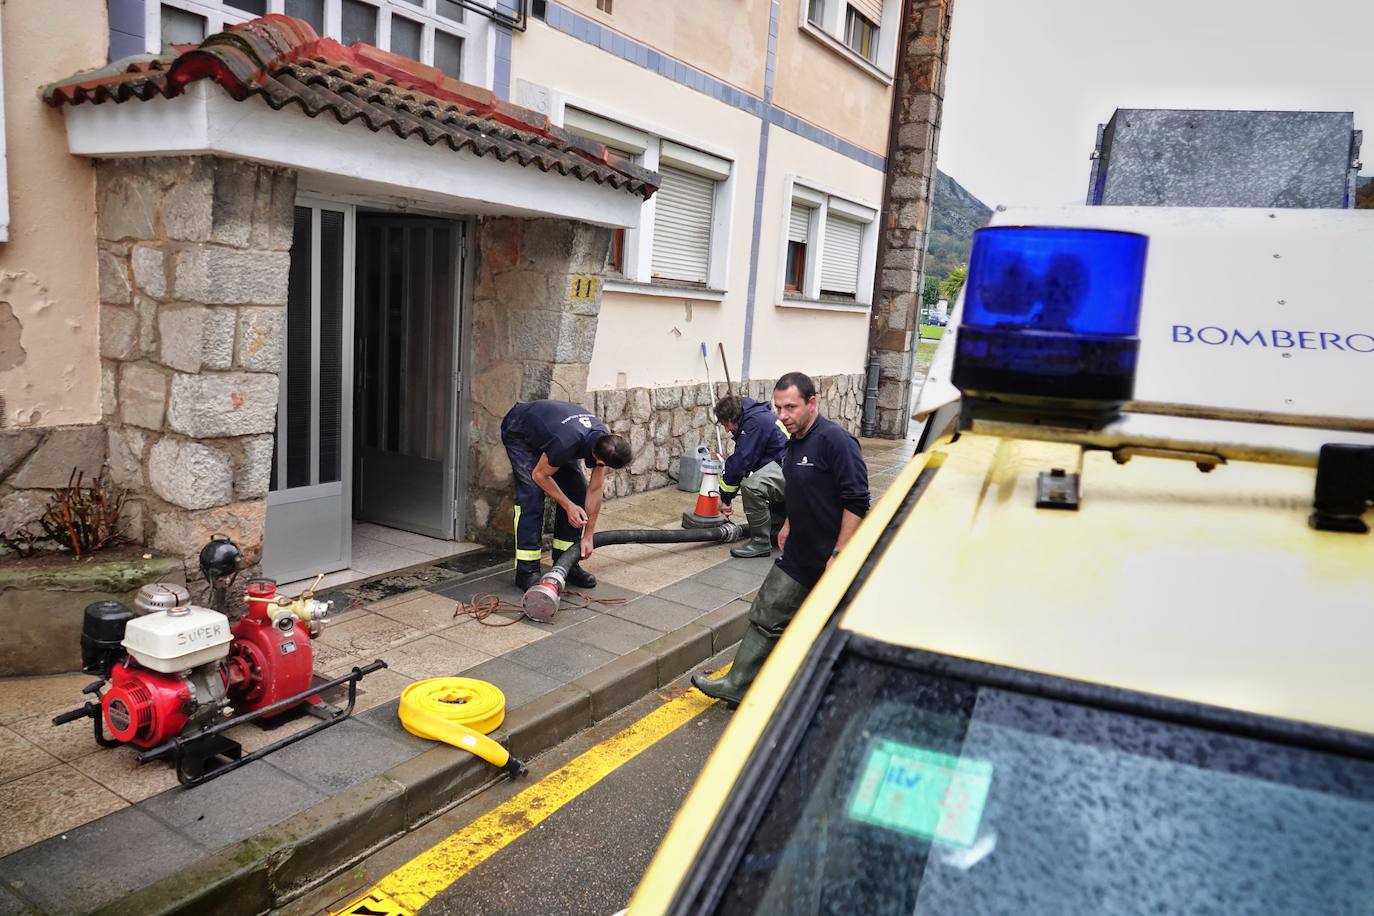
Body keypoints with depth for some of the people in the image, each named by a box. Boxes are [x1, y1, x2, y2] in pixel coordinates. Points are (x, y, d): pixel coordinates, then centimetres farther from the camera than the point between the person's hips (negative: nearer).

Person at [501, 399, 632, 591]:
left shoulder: (604, 441, -23)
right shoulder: (567, 443, -43)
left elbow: (594, 490, -13)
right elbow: (539, 475, -23)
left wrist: (588, 536, -8)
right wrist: (568, 505, -21)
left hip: (547, 428, 6)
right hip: (518, 432, -6)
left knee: (577, 490, -4)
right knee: (532, 495, -20)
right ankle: (526, 570, -12)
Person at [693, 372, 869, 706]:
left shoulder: (835, 440, -20)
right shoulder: (795, 442, 9)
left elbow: (856, 502, -23)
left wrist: (839, 555, -24)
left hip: (831, 557, -9)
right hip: (799, 554, 9)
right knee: (767, 616, 10)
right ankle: (738, 685, 18)